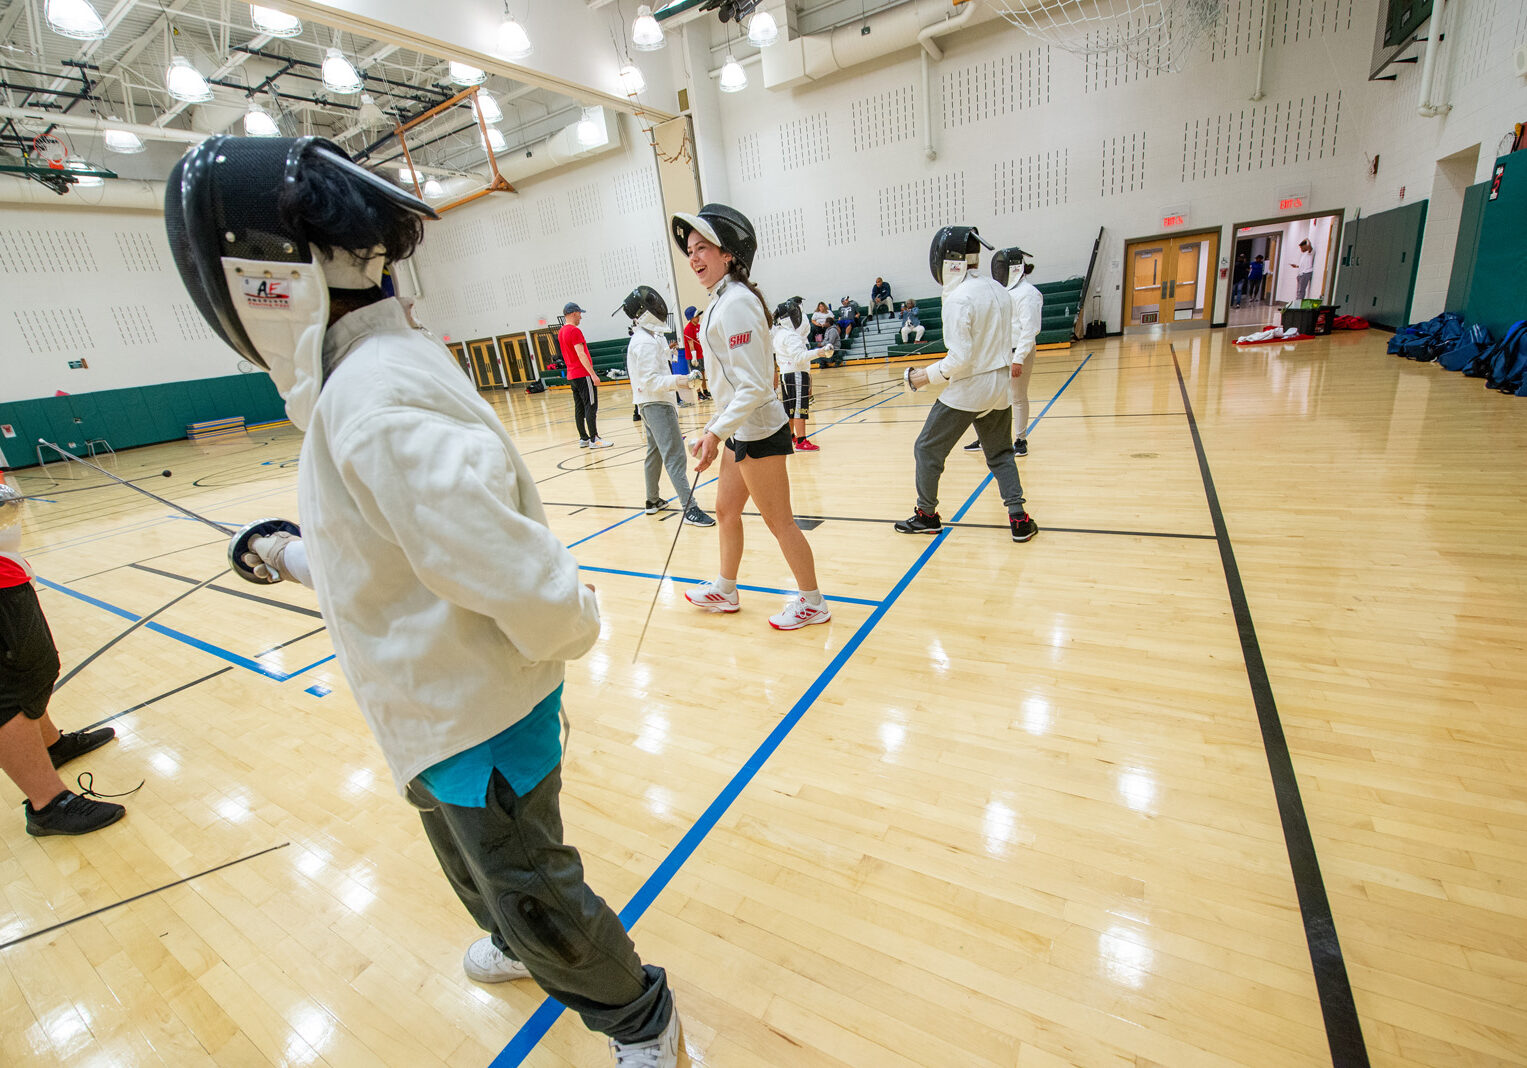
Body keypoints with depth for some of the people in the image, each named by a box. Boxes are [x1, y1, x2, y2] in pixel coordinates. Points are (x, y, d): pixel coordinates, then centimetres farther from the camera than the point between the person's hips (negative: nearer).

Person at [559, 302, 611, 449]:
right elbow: (581, 354, -19)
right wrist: (593, 374, -20)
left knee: (579, 408, 10)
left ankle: (583, 438, 13)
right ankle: (594, 439, -8)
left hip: (571, 375, 9)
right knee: (591, 406, -7)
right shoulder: (574, 331, -13)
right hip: (583, 375, -9)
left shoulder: (561, 332, 16)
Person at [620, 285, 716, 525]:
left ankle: (652, 501, 30)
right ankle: (690, 508, -16)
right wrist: (678, 381, -34)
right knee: (675, 457, -14)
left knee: (655, 454, 19)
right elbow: (650, 381, -23)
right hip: (656, 405, -11)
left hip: (650, 404, 11)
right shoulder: (646, 342, -17)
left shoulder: (646, 338, 14)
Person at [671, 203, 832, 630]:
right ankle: (725, 590, 37)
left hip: (758, 430, -10)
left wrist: (715, 433, -23)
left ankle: (812, 603, 20)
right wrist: (714, 429, 18)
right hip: (740, 429, 10)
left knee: (778, 521, 2)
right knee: (726, 511, 19)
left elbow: (753, 385, -24)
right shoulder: (721, 302, 11)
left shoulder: (736, 303, -18)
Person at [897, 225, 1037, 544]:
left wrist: (927, 376, -9)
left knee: (927, 450, 11)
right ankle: (1019, 518, 9)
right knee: (1000, 455, 20)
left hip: (966, 390, -7)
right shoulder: (999, 291, 5)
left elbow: (960, 358, -22)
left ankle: (926, 515, 22)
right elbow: (1004, 342, 13)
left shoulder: (958, 299, -18)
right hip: (999, 386, 7)